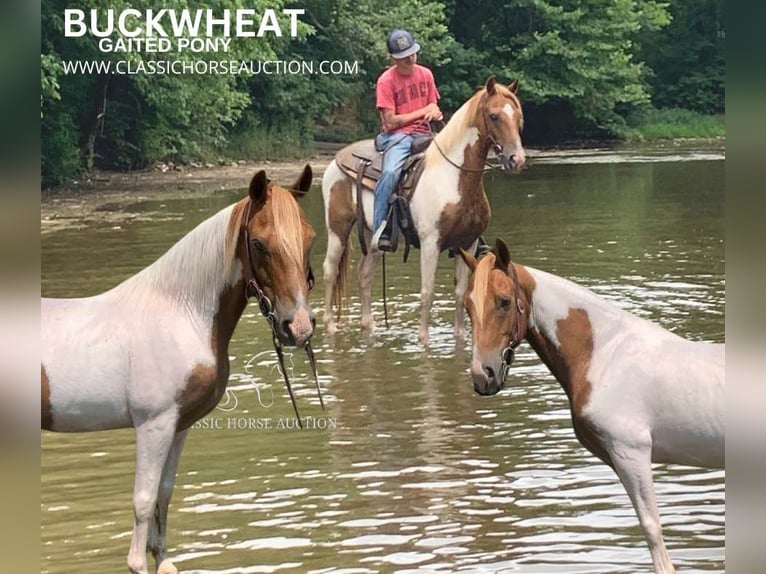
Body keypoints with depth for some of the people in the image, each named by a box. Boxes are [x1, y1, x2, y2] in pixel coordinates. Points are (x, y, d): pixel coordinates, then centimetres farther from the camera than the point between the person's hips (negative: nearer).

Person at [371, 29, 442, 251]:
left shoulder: (425, 74, 10)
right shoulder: (386, 81, -6)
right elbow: (391, 121, -11)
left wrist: (435, 113, -7)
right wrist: (422, 112, -6)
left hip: (423, 133, 5)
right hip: (397, 135, -5)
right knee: (391, 172, -34)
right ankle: (380, 230, -31)